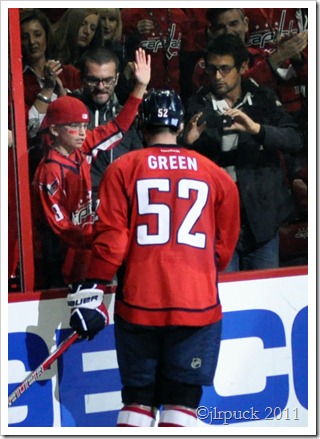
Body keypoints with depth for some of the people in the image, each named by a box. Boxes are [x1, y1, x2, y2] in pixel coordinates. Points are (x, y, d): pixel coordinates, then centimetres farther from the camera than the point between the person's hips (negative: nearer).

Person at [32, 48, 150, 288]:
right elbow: (58, 225, -19)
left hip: (83, 249, 7)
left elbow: (119, 127, 7)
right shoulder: (50, 171, -19)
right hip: (63, 257, -7)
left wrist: (141, 87, 1)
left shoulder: (82, 150, 1)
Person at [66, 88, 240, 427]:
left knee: (138, 398, 10)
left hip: (138, 301, 0)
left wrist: (93, 289, 1)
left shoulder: (122, 169, 1)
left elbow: (111, 236, -5)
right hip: (197, 304, 0)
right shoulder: (215, 175, 8)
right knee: (182, 400, 3)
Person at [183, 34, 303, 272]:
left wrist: (257, 129, -24)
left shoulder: (262, 98, 5)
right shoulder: (199, 105, 3)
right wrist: (188, 142, -20)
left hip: (261, 217, 1)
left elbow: (295, 140, -9)